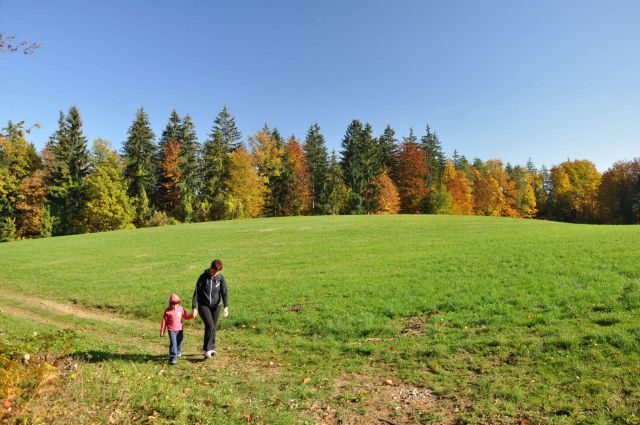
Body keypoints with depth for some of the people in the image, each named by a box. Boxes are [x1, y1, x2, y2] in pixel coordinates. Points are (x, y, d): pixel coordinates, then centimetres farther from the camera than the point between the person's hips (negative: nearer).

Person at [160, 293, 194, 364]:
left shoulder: (181, 309, 0)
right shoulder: (168, 311, -8)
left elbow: (186, 316, 8)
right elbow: (164, 321, -3)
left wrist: (192, 315, -12)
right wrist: (162, 332, -1)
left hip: (179, 329, 4)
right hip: (171, 330, -3)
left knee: (179, 342, 17)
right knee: (173, 343, -16)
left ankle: (178, 352, 43)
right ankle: (173, 357, -13)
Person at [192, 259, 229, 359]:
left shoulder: (221, 278, -8)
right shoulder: (203, 277, -12)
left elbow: (225, 293, -14)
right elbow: (196, 292, -11)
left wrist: (226, 307, -26)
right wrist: (194, 307, -15)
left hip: (216, 306, 3)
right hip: (203, 305, -2)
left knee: (213, 327, 9)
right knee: (210, 325, -19)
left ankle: (211, 348, 28)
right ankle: (207, 349, -7)